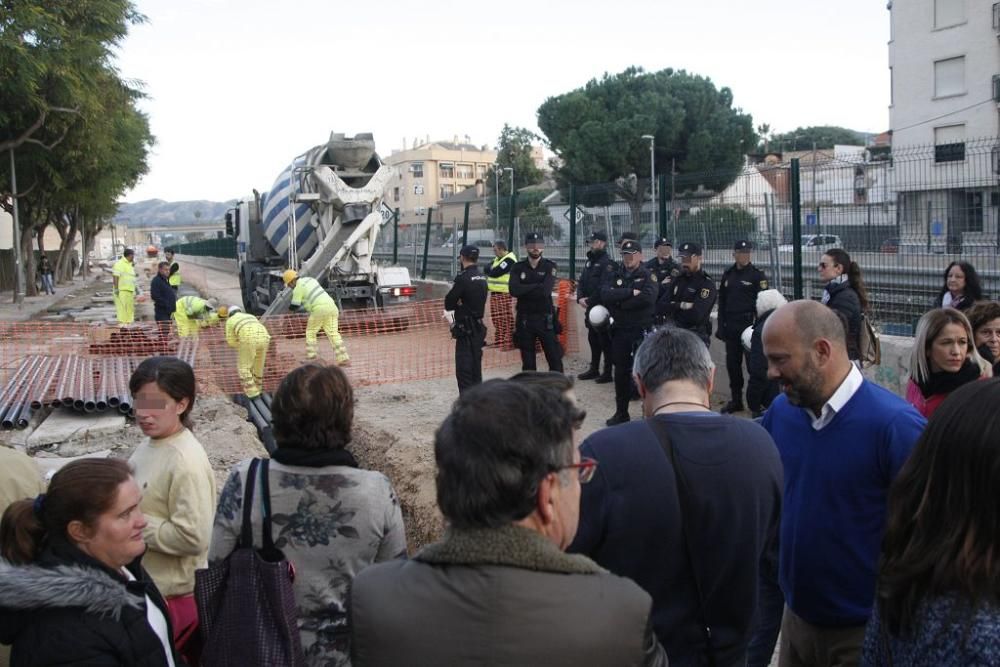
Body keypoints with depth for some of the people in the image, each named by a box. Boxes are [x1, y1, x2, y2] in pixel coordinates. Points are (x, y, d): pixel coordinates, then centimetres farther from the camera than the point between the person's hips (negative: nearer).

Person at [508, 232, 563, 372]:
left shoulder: (549, 266, 0)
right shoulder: (518, 267, 4)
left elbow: (545, 290, -16)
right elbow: (514, 290, -13)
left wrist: (525, 290, -10)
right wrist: (537, 286, -12)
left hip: (545, 319, -1)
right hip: (524, 319, 2)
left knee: (555, 358, 0)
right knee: (527, 361, 9)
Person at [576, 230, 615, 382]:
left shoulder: (607, 263, -13)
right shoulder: (589, 262, 15)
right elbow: (581, 282, 14)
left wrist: (590, 301, -16)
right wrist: (580, 298, -3)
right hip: (589, 307, 9)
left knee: (605, 341, -2)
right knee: (593, 339, 15)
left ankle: (607, 372, 4)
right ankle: (594, 369, 25)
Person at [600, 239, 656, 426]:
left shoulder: (648, 276, -3)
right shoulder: (616, 275, 9)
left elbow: (648, 298, -23)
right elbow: (605, 295, -9)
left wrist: (619, 303, -14)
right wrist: (630, 292, -19)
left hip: (641, 331, -4)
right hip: (619, 331, 5)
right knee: (621, 372, 11)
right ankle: (621, 412, 22)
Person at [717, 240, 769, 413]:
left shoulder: (757, 275, -4)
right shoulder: (728, 274, 12)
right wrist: (721, 326, 11)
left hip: (749, 325, -5)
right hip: (731, 326, 5)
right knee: (732, 363, 9)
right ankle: (735, 400, 20)